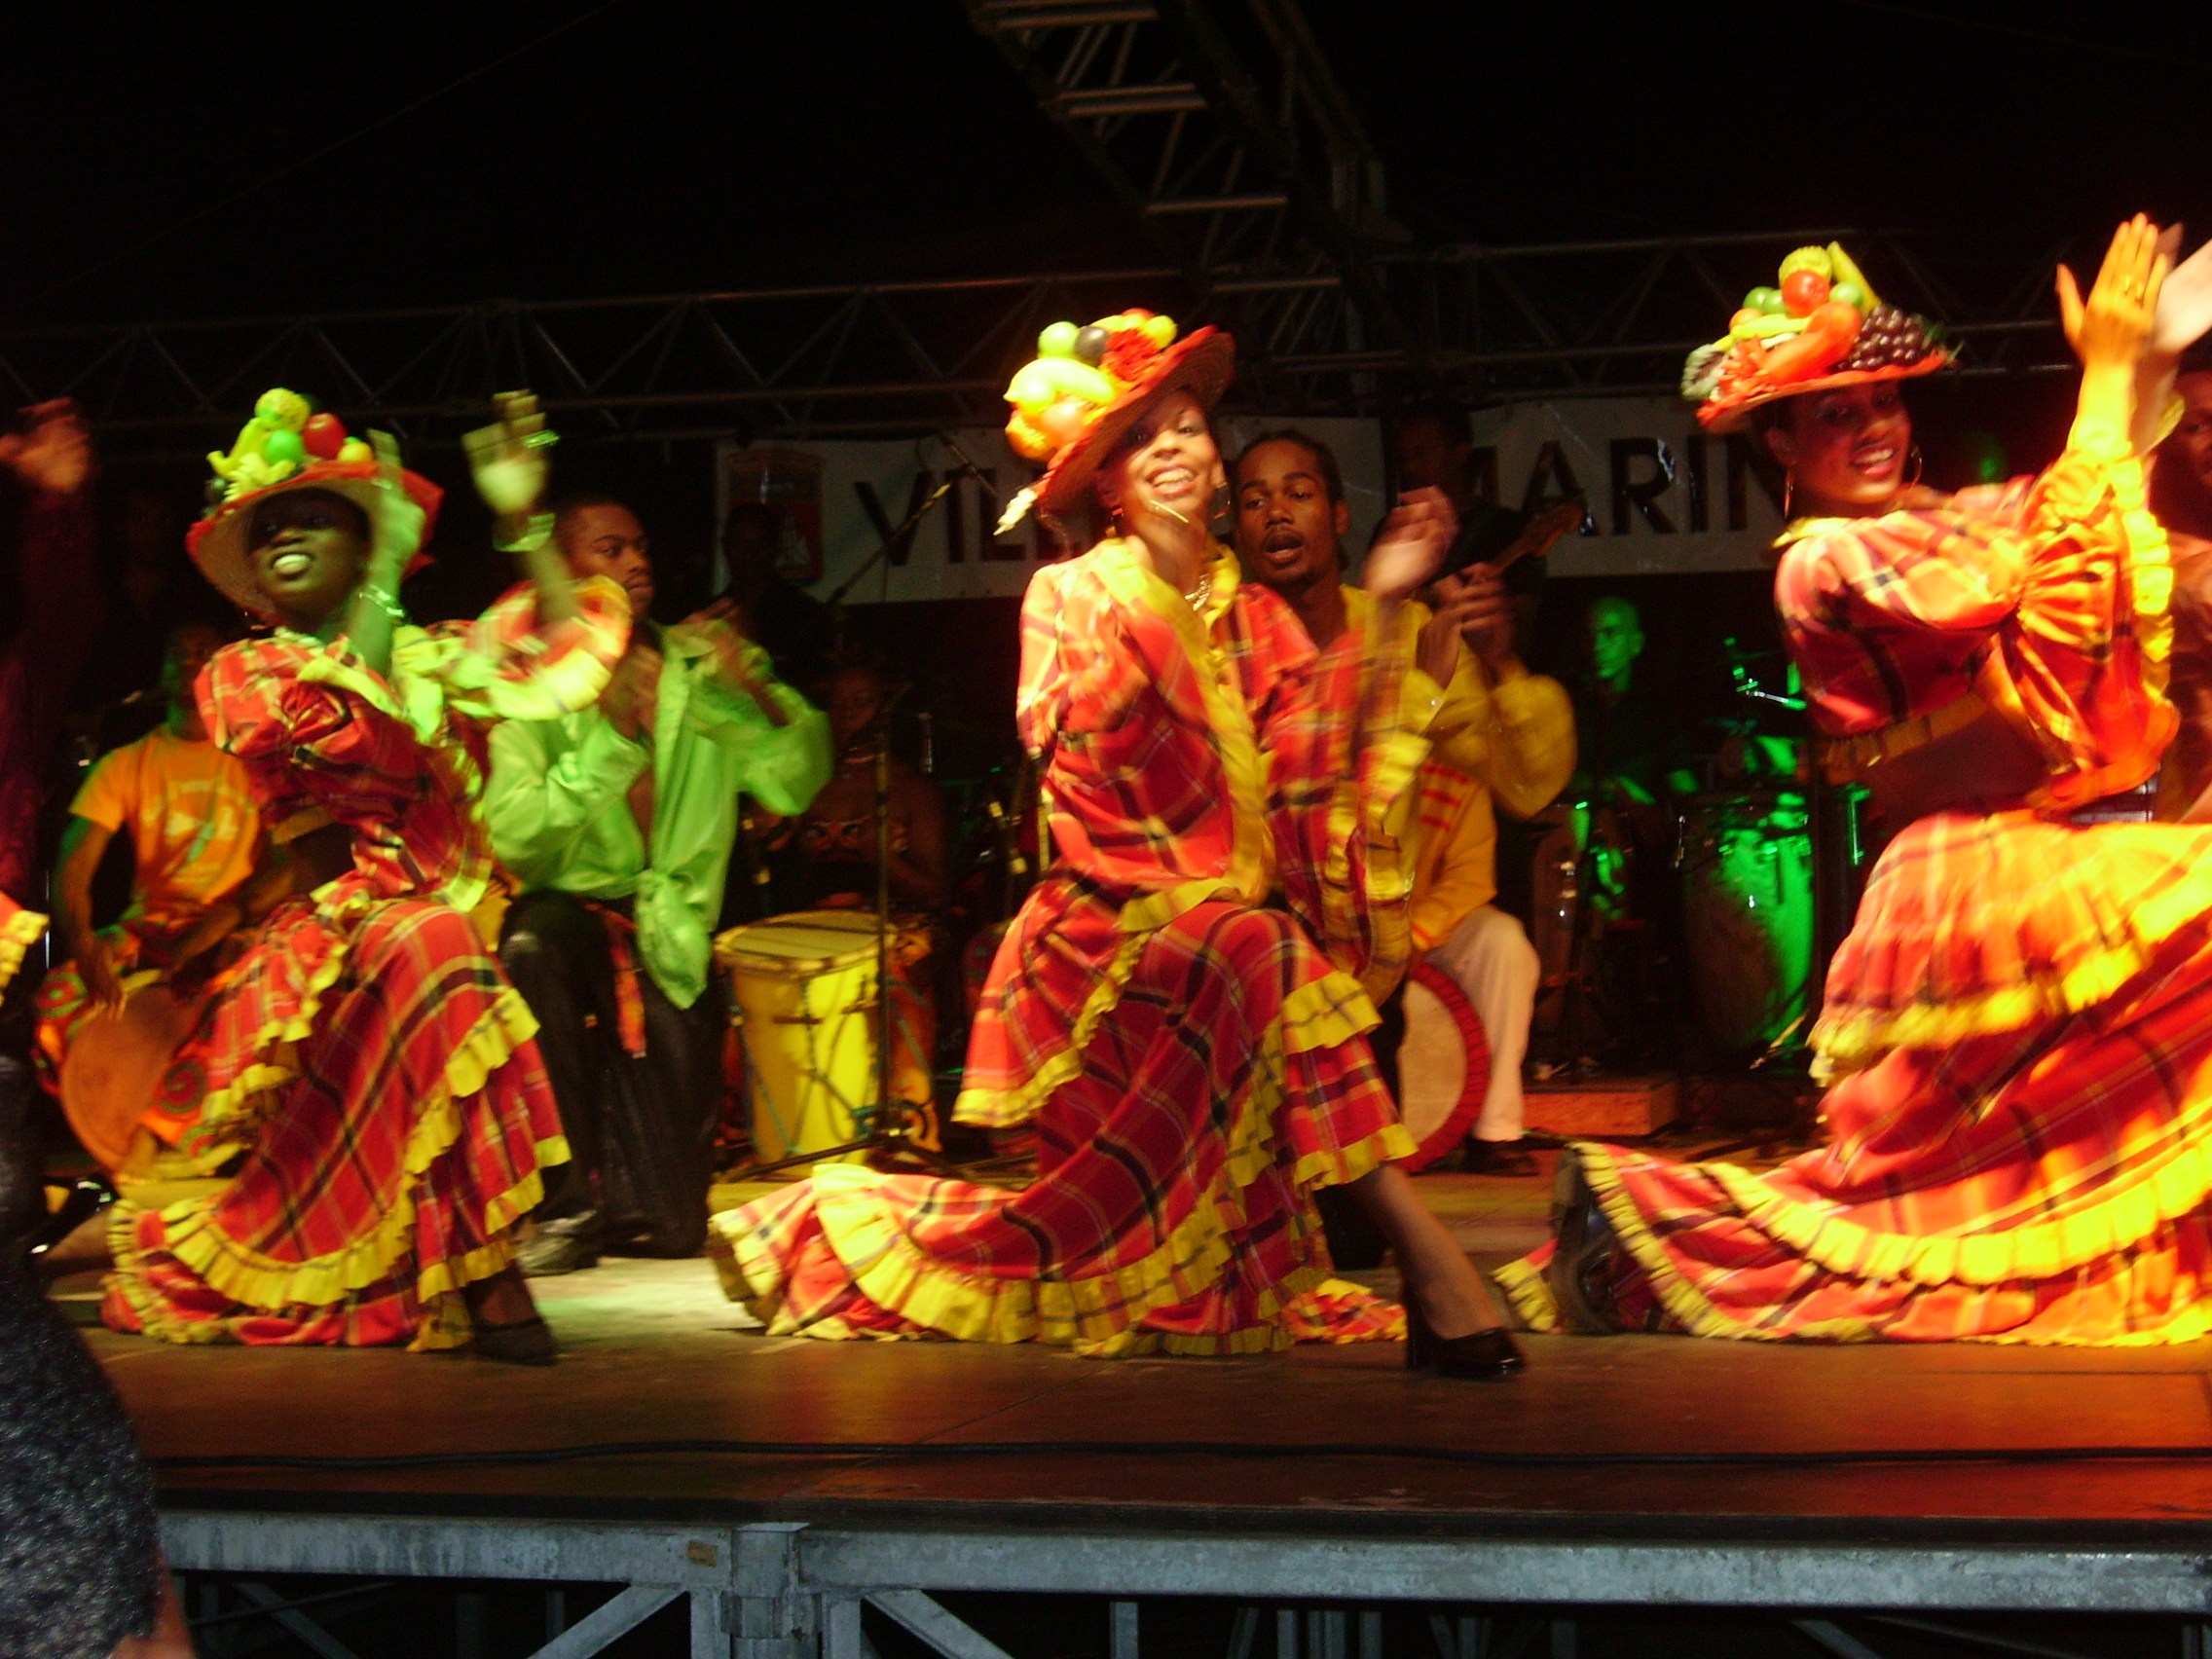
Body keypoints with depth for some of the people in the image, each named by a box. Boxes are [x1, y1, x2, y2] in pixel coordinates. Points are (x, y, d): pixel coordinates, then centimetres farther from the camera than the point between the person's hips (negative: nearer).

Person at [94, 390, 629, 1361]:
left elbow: (569, 649, 8)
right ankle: (487, 1276, -36)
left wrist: (523, 523, -1)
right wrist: (387, 575, -11)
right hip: (338, 944, -5)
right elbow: (347, 738, -14)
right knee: (432, 952, -36)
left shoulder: (429, 655, 17)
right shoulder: (239, 675, 4)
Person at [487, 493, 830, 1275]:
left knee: (673, 1227, -7)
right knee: (533, 940, -40)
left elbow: (798, 783, -4)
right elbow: (514, 838, -17)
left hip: (671, 943, 2)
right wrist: (609, 737, -24)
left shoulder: (698, 667, 8)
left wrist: (752, 691, -20)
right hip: (568, 913, -2)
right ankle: (568, 1202, -27)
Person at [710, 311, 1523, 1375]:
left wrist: (1385, 610, -1)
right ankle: (1424, 1254, -40)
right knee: (1265, 962, -36)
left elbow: (1333, 766, 2)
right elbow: (1070, 749, -15)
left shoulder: (1258, 618, 14)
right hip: (1115, 919, -6)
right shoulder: (1072, 595, 2)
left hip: (1232, 918, 6)